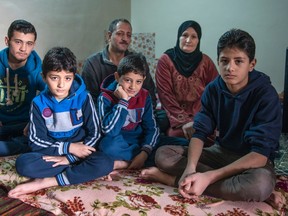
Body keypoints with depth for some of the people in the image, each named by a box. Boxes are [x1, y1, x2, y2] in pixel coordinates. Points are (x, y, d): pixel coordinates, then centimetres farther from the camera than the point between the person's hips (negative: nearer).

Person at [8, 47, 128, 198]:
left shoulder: (83, 98, -9)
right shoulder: (39, 103, -6)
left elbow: (94, 134, -8)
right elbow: (36, 141, -7)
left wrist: (69, 158, -18)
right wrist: (68, 147, -19)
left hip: (80, 150, -1)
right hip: (52, 153, 1)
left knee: (104, 163, -32)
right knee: (23, 163, -28)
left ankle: (46, 182, -26)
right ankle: (84, 169, -22)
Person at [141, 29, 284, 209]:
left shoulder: (266, 95, -19)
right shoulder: (213, 89, -5)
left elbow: (260, 154, -26)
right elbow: (200, 133, -8)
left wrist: (208, 177, -35)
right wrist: (190, 169, -30)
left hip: (253, 161, -4)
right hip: (220, 152, 4)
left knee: (261, 182, -41)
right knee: (163, 154, -12)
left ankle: (173, 179, -25)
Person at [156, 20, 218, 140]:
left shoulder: (205, 61, 7)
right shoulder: (165, 60, 0)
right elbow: (165, 95, -8)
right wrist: (184, 121, -20)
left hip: (200, 114, 3)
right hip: (174, 115, -2)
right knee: (178, 133, -32)